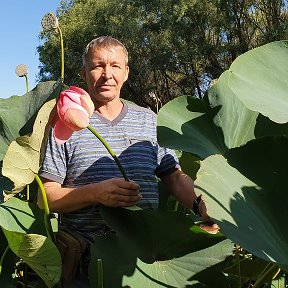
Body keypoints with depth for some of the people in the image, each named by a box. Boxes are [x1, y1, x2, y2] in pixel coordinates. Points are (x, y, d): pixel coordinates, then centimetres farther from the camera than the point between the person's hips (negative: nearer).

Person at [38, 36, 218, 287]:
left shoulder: (149, 120, 14)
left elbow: (176, 178, 13)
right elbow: (46, 197, 0)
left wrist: (203, 207, -6)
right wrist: (96, 193, -16)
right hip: (83, 253, -3)